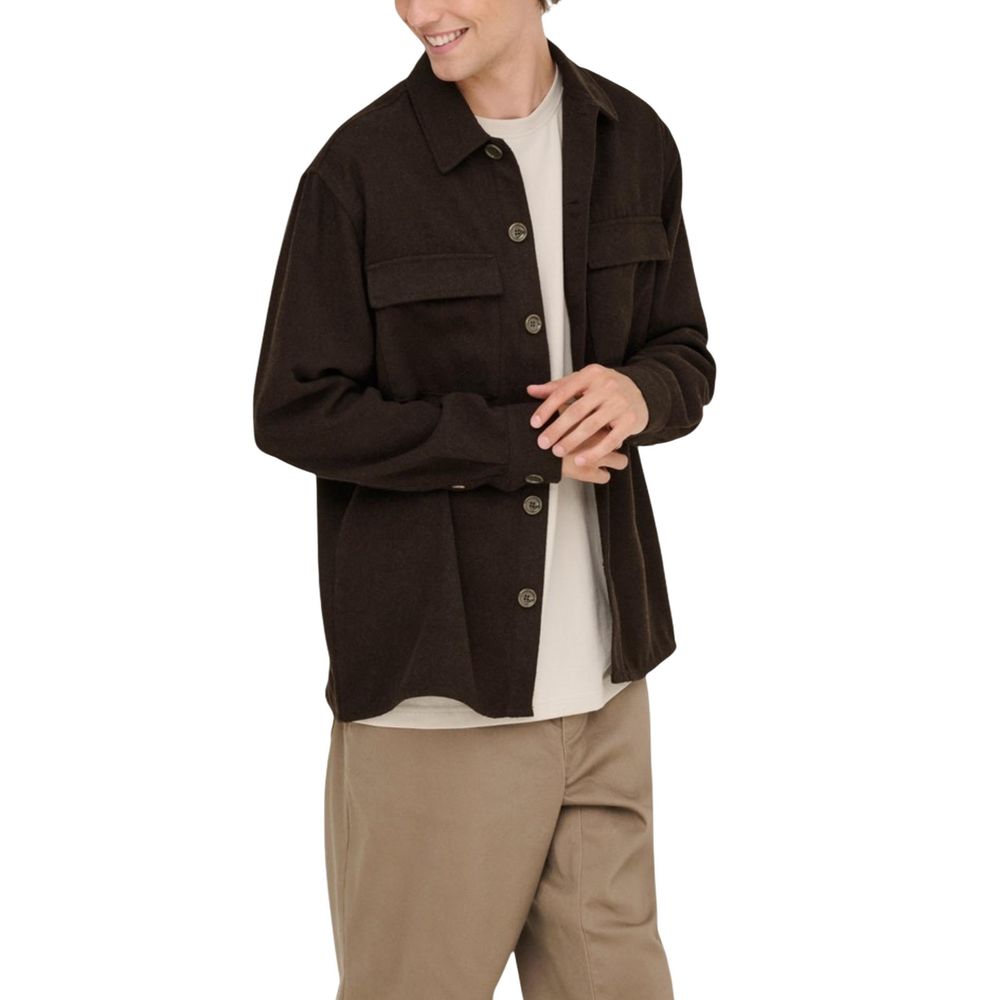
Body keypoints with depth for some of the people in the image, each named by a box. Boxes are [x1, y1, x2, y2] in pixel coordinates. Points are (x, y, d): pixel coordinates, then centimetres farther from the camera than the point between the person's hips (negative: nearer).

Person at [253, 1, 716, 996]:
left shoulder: (631, 141, 5)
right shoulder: (362, 166, -8)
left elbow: (687, 357, 12)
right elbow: (296, 411, -9)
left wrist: (639, 392, -12)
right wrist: (525, 443, -14)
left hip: (601, 673, 4)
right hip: (433, 673, -4)